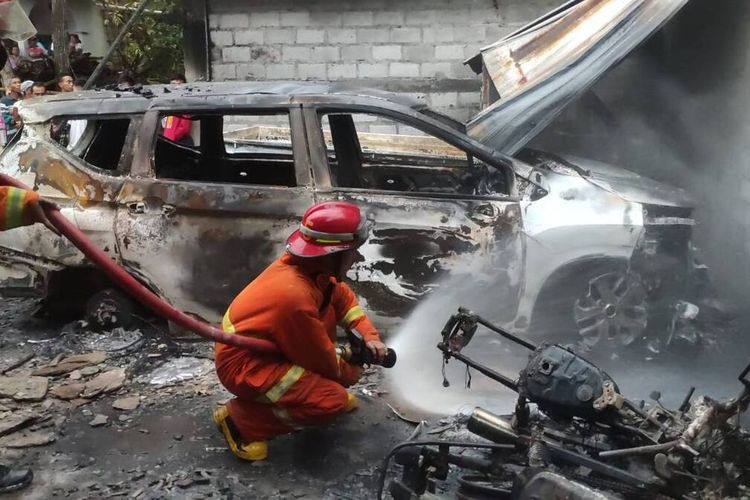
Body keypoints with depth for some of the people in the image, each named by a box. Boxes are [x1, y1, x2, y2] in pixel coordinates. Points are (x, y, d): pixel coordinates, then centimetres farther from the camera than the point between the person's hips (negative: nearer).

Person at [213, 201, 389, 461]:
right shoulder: (295, 296, -32)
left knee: (328, 311, 6)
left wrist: (370, 336, -1)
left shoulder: (308, 264, -8)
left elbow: (343, 297, 12)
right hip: (241, 363, -9)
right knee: (333, 400, -16)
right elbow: (320, 359, -18)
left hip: (260, 344, 9)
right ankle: (239, 419, -4)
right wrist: (350, 373, 1)